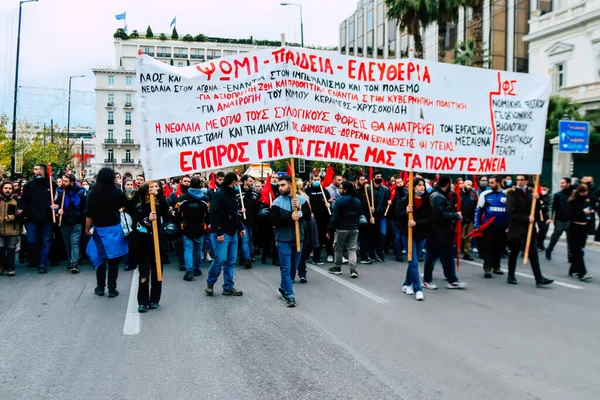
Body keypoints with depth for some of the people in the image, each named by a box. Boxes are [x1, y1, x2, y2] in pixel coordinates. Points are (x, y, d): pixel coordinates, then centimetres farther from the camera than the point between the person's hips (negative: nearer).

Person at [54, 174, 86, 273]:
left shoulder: (80, 191, -5)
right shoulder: (60, 191, 4)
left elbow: (83, 205, -5)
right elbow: (55, 203, 5)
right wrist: (57, 209, -14)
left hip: (76, 221, -4)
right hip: (64, 221, 4)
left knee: (74, 242, -11)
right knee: (67, 243, 14)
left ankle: (74, 264, -15)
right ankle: (70, 262, 27)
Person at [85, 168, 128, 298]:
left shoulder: (93, 193, -7)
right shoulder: (117, 192, -6)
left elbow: (89, 214, -8)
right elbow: (122, 205, 12)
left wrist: (87, 229, 2)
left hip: (99, 229, 1)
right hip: (114, 228, -1)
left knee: (100, 259, 12)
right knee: (113, 260, 3)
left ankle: (100, 288, 19)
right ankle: (112, 289, 4)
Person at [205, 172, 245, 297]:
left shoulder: (232, 194, 16)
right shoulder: (218, 195, -11)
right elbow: (214, 215, -17)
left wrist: (240, 227, 18)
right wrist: (219, 233, -22)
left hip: (232, 233, 8)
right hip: (221, 233, -8)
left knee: (231, 261, 7)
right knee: (220, 259, -11)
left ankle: (228, 287, 13)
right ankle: (210, 283, 11)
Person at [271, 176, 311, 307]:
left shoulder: (301, 200, 1)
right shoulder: (277, 202, -5)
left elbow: (308, 218, -3)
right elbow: (275, 221, -13)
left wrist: (300, 209, -19)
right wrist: (290, 218, -24)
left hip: (298, 238, 3)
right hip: (283, 239, -3)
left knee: (293, 267, 13)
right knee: (286, 268, -6)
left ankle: (283, 288, 33)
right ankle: (289, 295, -3)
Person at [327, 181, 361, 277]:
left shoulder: (339, 201, -13)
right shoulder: (357, 201, 7)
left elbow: (335, 217, -14)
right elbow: (359, 215, 11)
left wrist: (329, 230, -10)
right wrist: (355, 225, 16)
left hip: (341, 228, -4)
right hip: (354, 228, 5)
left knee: (338, 248, 11)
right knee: (352, 249, 5)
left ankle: (337, 268, 22)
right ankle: (353, 270, -5)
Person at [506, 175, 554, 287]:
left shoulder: (530, 193, 8)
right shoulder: (512, 193, -5)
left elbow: (536, 212, 5)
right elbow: (512, 213, -13)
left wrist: (536, 200, -9)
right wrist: (527, 218, -16)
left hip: (529, 228, 4)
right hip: (516, 228, -4)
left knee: (533, 253, 3)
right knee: (514, 252, 8)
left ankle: (539, 279, 3)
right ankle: (511, 276, 20)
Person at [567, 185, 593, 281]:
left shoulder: (587, 200, 9)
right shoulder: (573, 201, -8)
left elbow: (590, 209, 21)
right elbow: (571, 214, -15)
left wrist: (591, 211, 0)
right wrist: (583, 212, -23)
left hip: (584, 228, 6)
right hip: (575, 228, -6)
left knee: (578, 251, 10)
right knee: (577, 251, -7)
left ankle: (573, 270, 20)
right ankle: (582, 273, -11)